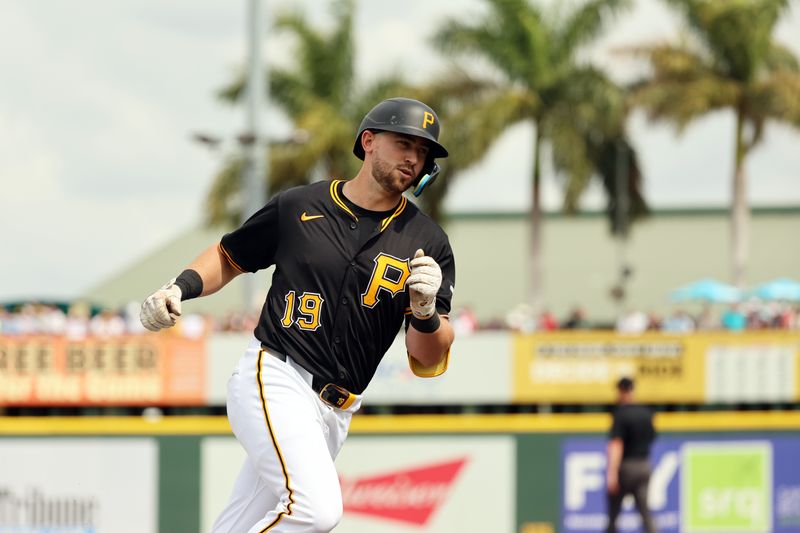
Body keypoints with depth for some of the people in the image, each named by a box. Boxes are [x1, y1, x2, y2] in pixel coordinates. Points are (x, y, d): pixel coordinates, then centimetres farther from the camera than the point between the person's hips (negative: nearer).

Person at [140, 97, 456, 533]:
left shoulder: (427, 243, 5)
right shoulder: (298, 208, 3)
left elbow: (428, 362, 1)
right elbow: (229, 256, 19)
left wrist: (426, 311, -19)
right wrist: (181, 287, 1)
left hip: (332, 413, 4)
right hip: (273, 380, -4)